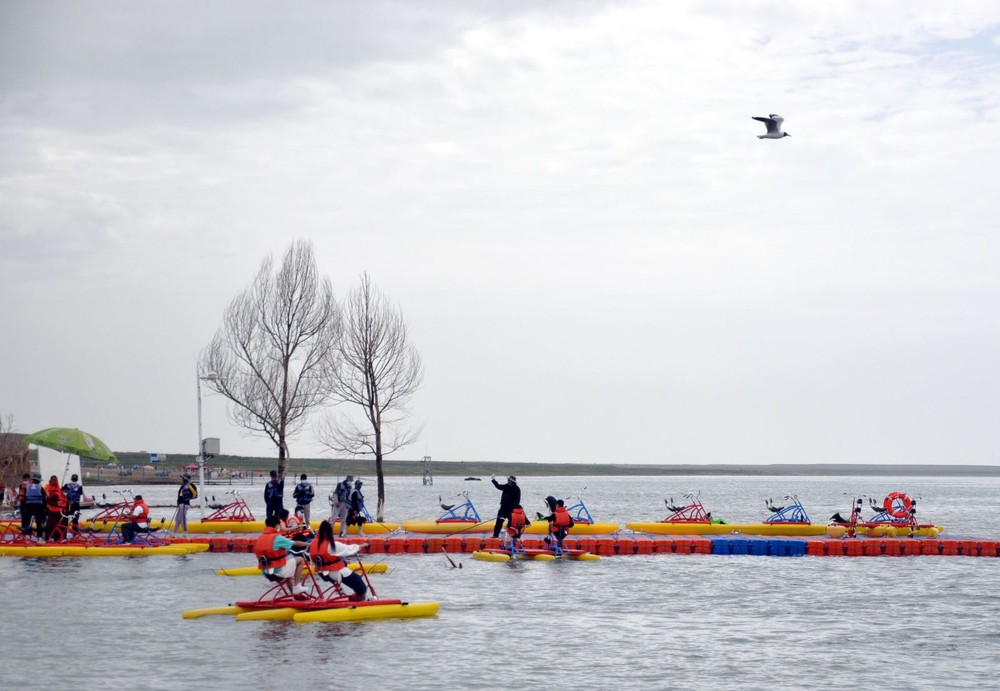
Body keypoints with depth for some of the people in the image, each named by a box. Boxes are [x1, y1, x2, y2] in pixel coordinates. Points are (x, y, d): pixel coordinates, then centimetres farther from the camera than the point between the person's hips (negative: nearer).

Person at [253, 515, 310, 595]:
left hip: (265, 572, 8)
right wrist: (308, 544, 11)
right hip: (278, 570, -8)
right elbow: (296, 543, -6)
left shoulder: (259, 539, 6)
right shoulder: (277, 537, -14)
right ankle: (296, 587, 8)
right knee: (300, 560, 9)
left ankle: (294, 592, 39)